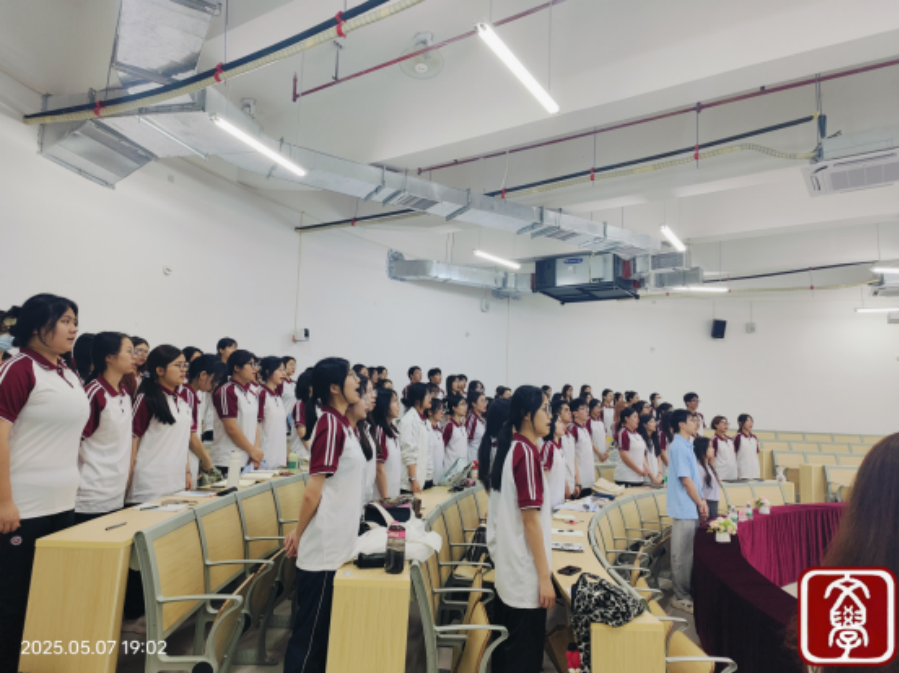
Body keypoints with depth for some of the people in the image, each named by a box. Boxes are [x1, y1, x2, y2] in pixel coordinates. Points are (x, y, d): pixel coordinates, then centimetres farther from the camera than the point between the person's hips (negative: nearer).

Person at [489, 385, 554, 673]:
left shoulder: (509, 447, 8)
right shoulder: (527, 451, -19)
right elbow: (530, 519, -21)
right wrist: (544, 576, -17)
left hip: (508, 565, 9)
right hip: (524, 570, -9)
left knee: (508, 644, 18)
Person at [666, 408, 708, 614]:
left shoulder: (686, 446, 13)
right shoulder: (679, 447, -16)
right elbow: (685, 480, -18)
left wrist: (701, 501, 10)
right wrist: (700, 503, -10)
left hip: (691, 509, 9)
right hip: (684, 509, -9)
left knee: (688, 553, 17)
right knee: (682, 555, 0)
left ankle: (686, 592, 27)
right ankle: (681, 597, 9)